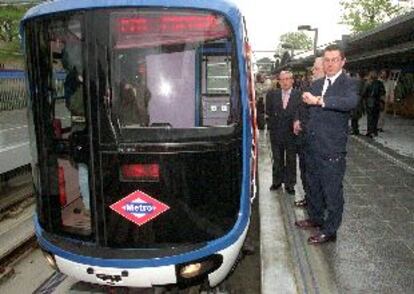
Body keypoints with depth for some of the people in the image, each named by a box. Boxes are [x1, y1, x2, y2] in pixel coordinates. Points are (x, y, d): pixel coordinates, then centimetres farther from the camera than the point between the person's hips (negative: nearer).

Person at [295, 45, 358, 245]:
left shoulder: (349, 84, -9)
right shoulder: (316, 84, 12)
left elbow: (351, 102, -32)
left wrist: (319, 100, -36)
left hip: (332, 151, -7)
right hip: (312, 147, 7)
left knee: (332, 192, 4)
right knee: (314, 187, 21)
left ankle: (329, 230, 19)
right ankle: (315, 218, 40)